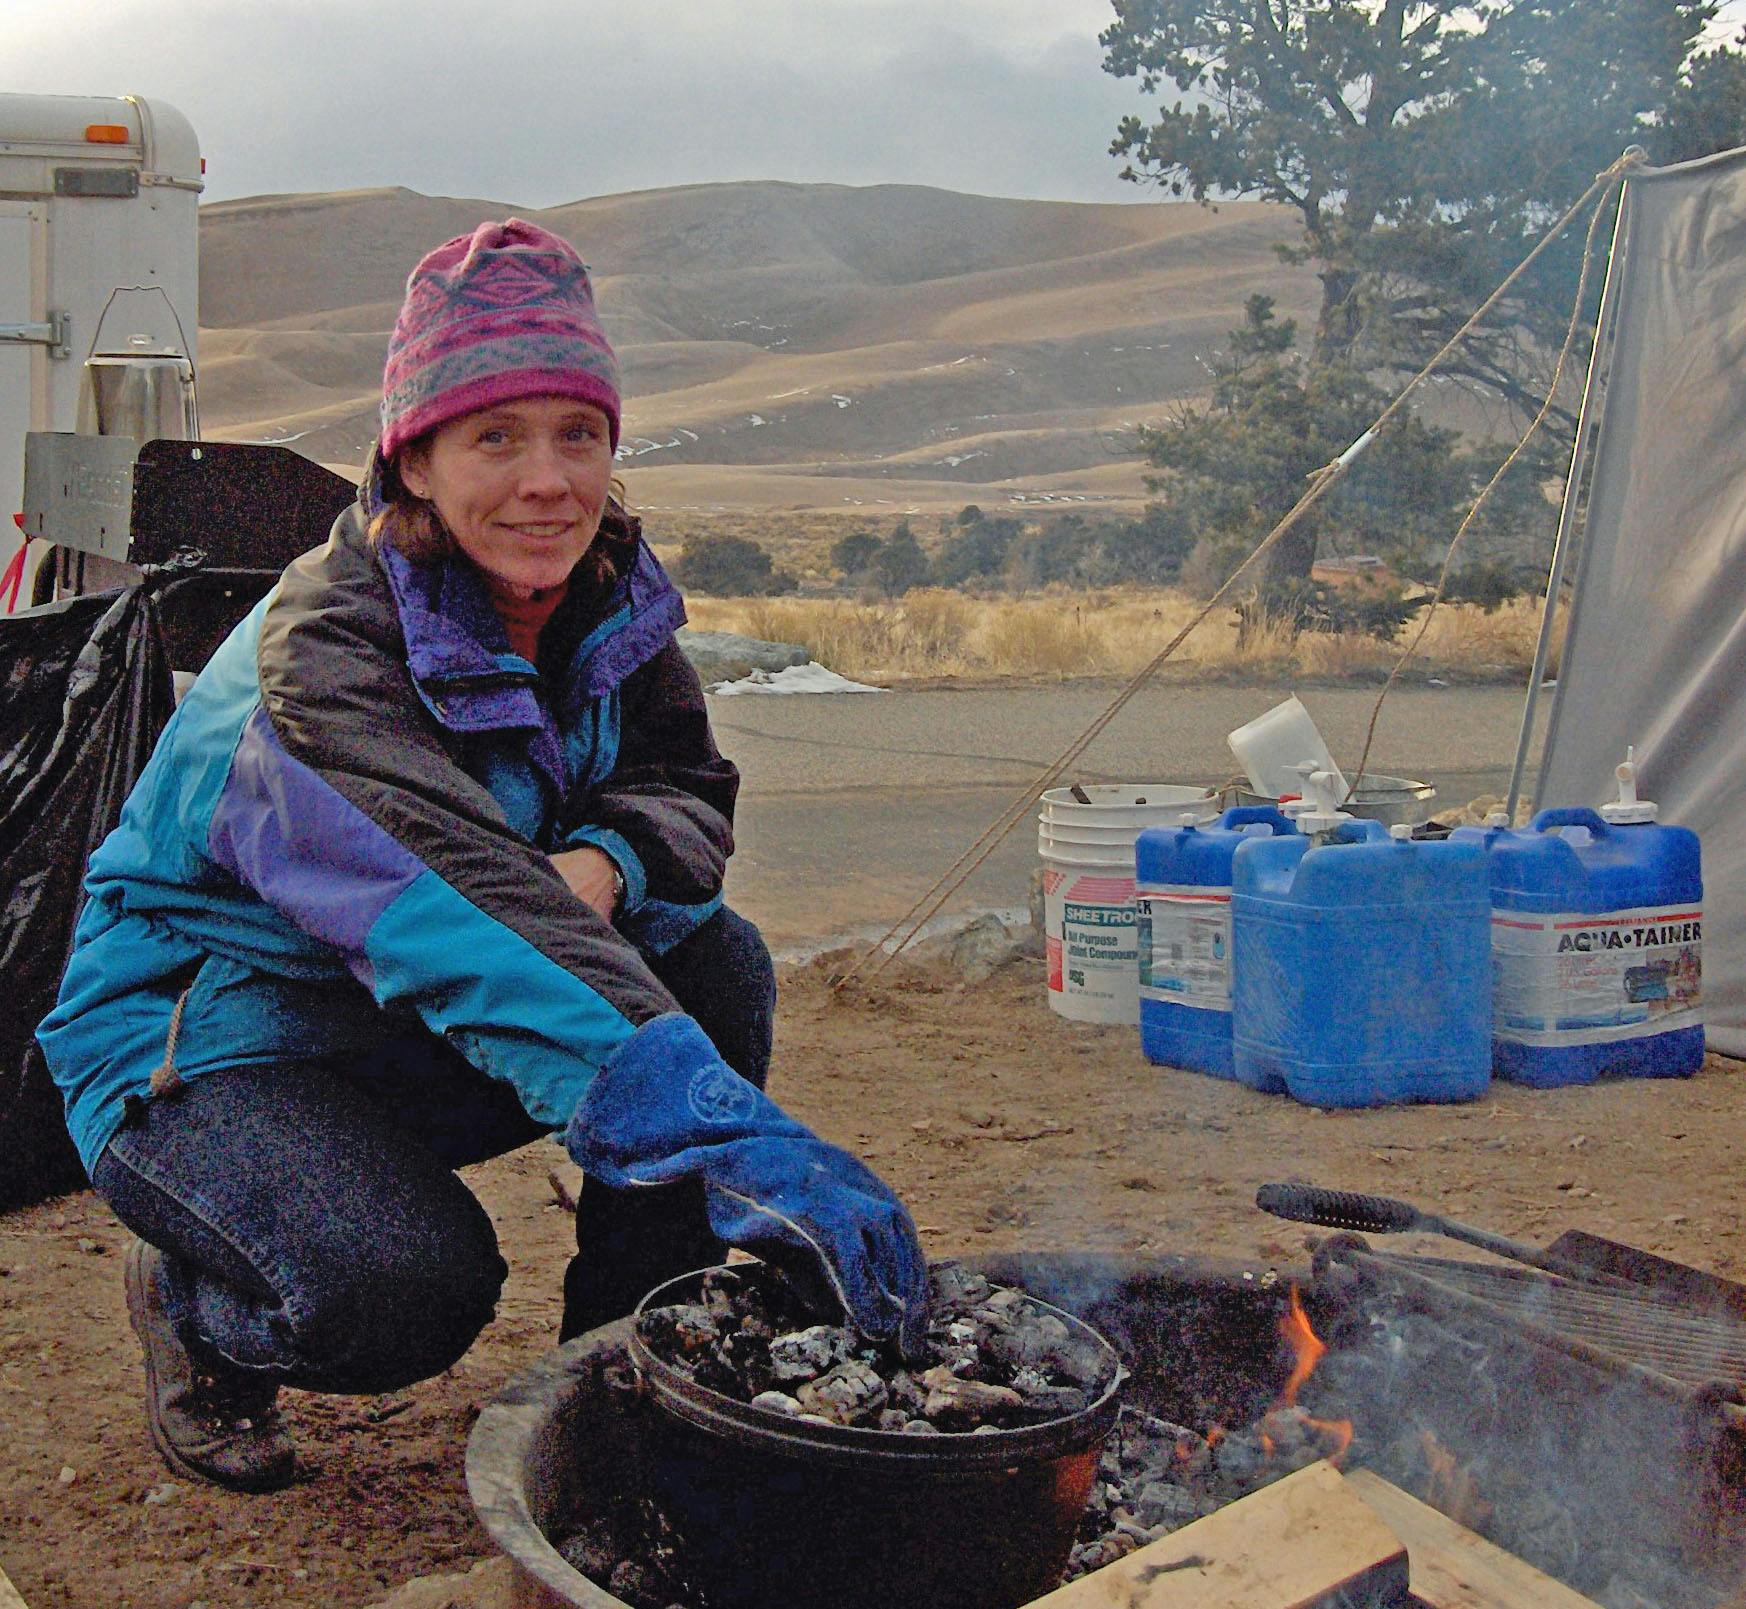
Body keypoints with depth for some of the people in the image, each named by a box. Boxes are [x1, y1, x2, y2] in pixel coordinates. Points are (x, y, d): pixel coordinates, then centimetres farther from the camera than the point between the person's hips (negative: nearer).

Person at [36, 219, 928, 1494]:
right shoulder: (322, 650, -30)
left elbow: (691, 791, 1)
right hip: (208, 1028, -6)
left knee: (715, 962, -16)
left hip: (420, 1031, 7)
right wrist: (733, 1137, -57)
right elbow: (467, 907, -45)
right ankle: (192, 1306, 3)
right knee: (406, 1287, -33)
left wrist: (607, 859, -28)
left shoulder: (607, 594, -7)